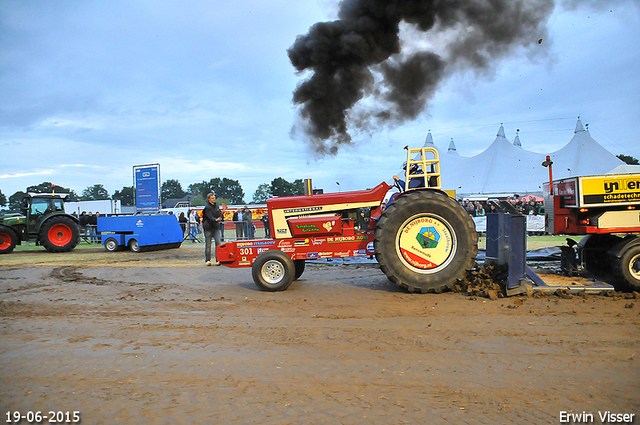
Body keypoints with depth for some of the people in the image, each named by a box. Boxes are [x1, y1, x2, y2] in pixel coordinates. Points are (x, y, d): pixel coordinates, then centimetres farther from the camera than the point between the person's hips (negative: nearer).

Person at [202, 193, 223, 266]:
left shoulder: (216, 205, 12)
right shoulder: (207, 207, -10)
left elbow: (219, 214, 19)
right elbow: (210, 217, -23)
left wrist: (220, 215, -3)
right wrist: (215, 220, -41)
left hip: (216, 227, 5)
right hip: (208, 227, -5)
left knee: (218, 242, -6)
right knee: (208, 244, 3)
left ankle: (217, 259, -5)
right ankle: (207, 260, 12)